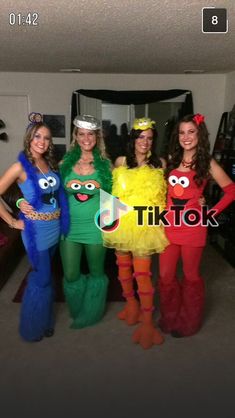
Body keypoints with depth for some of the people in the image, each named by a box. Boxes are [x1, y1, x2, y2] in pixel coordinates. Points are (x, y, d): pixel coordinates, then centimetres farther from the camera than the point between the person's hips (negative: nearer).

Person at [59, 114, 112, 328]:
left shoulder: (104, 164, 1)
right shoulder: (66, 162, 3)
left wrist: (99, 186, -9)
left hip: (95, 226, -1)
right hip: (70, 226, 1)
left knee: (96, 272, 11)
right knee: (70, 275, 6)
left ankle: (90, 314, 34)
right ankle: (78, 311, 35)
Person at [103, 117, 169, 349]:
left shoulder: (159, 164, 2)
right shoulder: (121, 162, 4)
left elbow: (165, 193, 9)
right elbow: (112, 188, 13)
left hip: (145, 224, -2)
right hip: (121, 221, 3)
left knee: (142, 272, -6)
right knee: (123, 265, 14)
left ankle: (147, 321, 4)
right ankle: (131, 302, 37)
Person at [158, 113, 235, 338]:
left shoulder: (207, 163, -4)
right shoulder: (171, 160, 8)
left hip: (192, 227, -4)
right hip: (169, 225, 4)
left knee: (190, 276, 11)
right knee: (165, 276, 10)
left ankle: (188, 322, 30)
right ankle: (169, 317, 31)